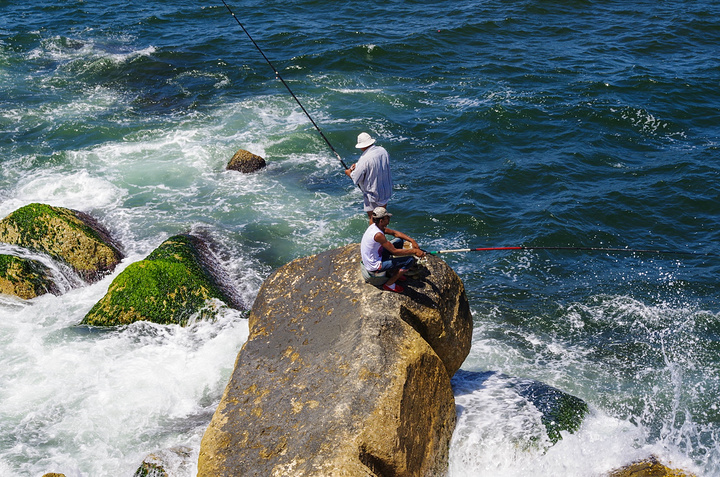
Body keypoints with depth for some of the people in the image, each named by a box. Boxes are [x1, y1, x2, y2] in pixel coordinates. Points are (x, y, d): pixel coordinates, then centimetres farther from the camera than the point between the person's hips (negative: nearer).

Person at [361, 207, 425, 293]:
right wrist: (414, 251, -20)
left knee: (399, 241, 15)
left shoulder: (374, 226, -1)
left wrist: (412, 241, 0)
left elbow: (395, 233, 9)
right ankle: (389, 284, 1)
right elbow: (394, 251, -26)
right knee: (410, 260, -13)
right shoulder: (378, 235, -30)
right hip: (374, 267, -10)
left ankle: (393, 272, 23)